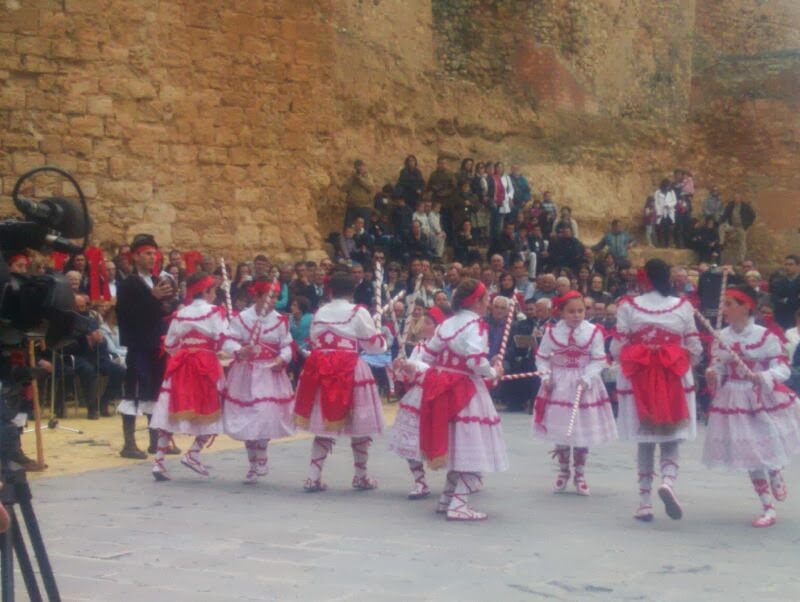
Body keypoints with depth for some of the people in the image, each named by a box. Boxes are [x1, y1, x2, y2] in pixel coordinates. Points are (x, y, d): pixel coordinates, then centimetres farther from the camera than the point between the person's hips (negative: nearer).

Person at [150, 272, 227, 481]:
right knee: (211, 413, 6)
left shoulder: (180, 314, 11)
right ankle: (192, 454, -7)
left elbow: (169, 344, 13)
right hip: (206, 366, -5)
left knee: (170, 414, 6)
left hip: (181, 366, 5)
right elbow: (221, 340, -13)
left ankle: (158, 460, 3)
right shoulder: (213, 312, -4)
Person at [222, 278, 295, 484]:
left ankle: (260, 457, 13)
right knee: (247, 418, 8)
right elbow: (228, 342, -12)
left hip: (270, 374, 0)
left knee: (266, 416, -10)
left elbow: (287, 346, 1)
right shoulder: (242, 318, -6)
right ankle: (253, 462, 23)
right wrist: (239, 351, -32)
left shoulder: (280, 320, -2)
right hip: (246, 374, 0)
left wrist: (283, 359, -19)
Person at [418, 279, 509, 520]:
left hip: (442, 387, 8)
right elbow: (476, 361, -25)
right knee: (471, 450, -3)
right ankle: (458, 504, -8)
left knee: (456, 446, 20)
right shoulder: (474, 326, -13)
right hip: (465, 392, -8)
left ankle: (447, 499, 26)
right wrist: (494, 372, -8)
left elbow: (428, 355, 13)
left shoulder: (446, 324, 11)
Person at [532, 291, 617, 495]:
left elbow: (599, 360, -8)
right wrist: (545, 377, -9)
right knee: (560, 431, 8)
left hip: (583, 387, -1)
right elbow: (542, 357, 4)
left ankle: (579, 474, 21)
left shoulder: (593, 332, -8)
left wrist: (586, 379, -19)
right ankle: (563, 471, 26)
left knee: (583, 432, 6)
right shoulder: (552, 332, -4)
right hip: (559, 386, 1)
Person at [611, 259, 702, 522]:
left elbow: (617, 349, -4)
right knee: (671, 440, 8)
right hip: (675, 381, 0)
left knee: (645, 442, 10)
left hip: (639, 379, 0)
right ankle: (668, 480, -20)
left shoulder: (629, 307, -4)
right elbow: (694, 349, 0)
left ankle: (645, 500, 10)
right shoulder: (683, 306, 0)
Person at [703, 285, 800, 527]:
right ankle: (768, 508, 17)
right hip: (735, 401, 3)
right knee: (750, 454, 5)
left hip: (764, 399, -3)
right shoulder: (721, 338, -1)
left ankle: (776, 476, 42)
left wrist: (761, 377, -30)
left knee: (768, 447, 4)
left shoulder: (766, 337, -13)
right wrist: (713, 375, -16)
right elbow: (718, 369, 6)